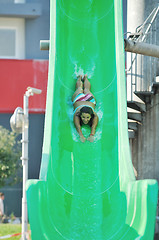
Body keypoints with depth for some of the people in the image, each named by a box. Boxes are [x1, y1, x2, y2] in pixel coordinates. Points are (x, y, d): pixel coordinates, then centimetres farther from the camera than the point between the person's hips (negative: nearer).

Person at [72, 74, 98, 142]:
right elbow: (78, 126, -55)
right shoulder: (77, 115, -46)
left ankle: (85, 77, 63)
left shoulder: (94, 116, -46)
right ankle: (80, 77, 62)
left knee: (87, 90, 34)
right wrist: (81, 135, -73)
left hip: (90, 99, 1)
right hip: (78, 99, -1)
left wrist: (92, 135, -72)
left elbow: (94, 127, -55)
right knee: (79, 88, 33)